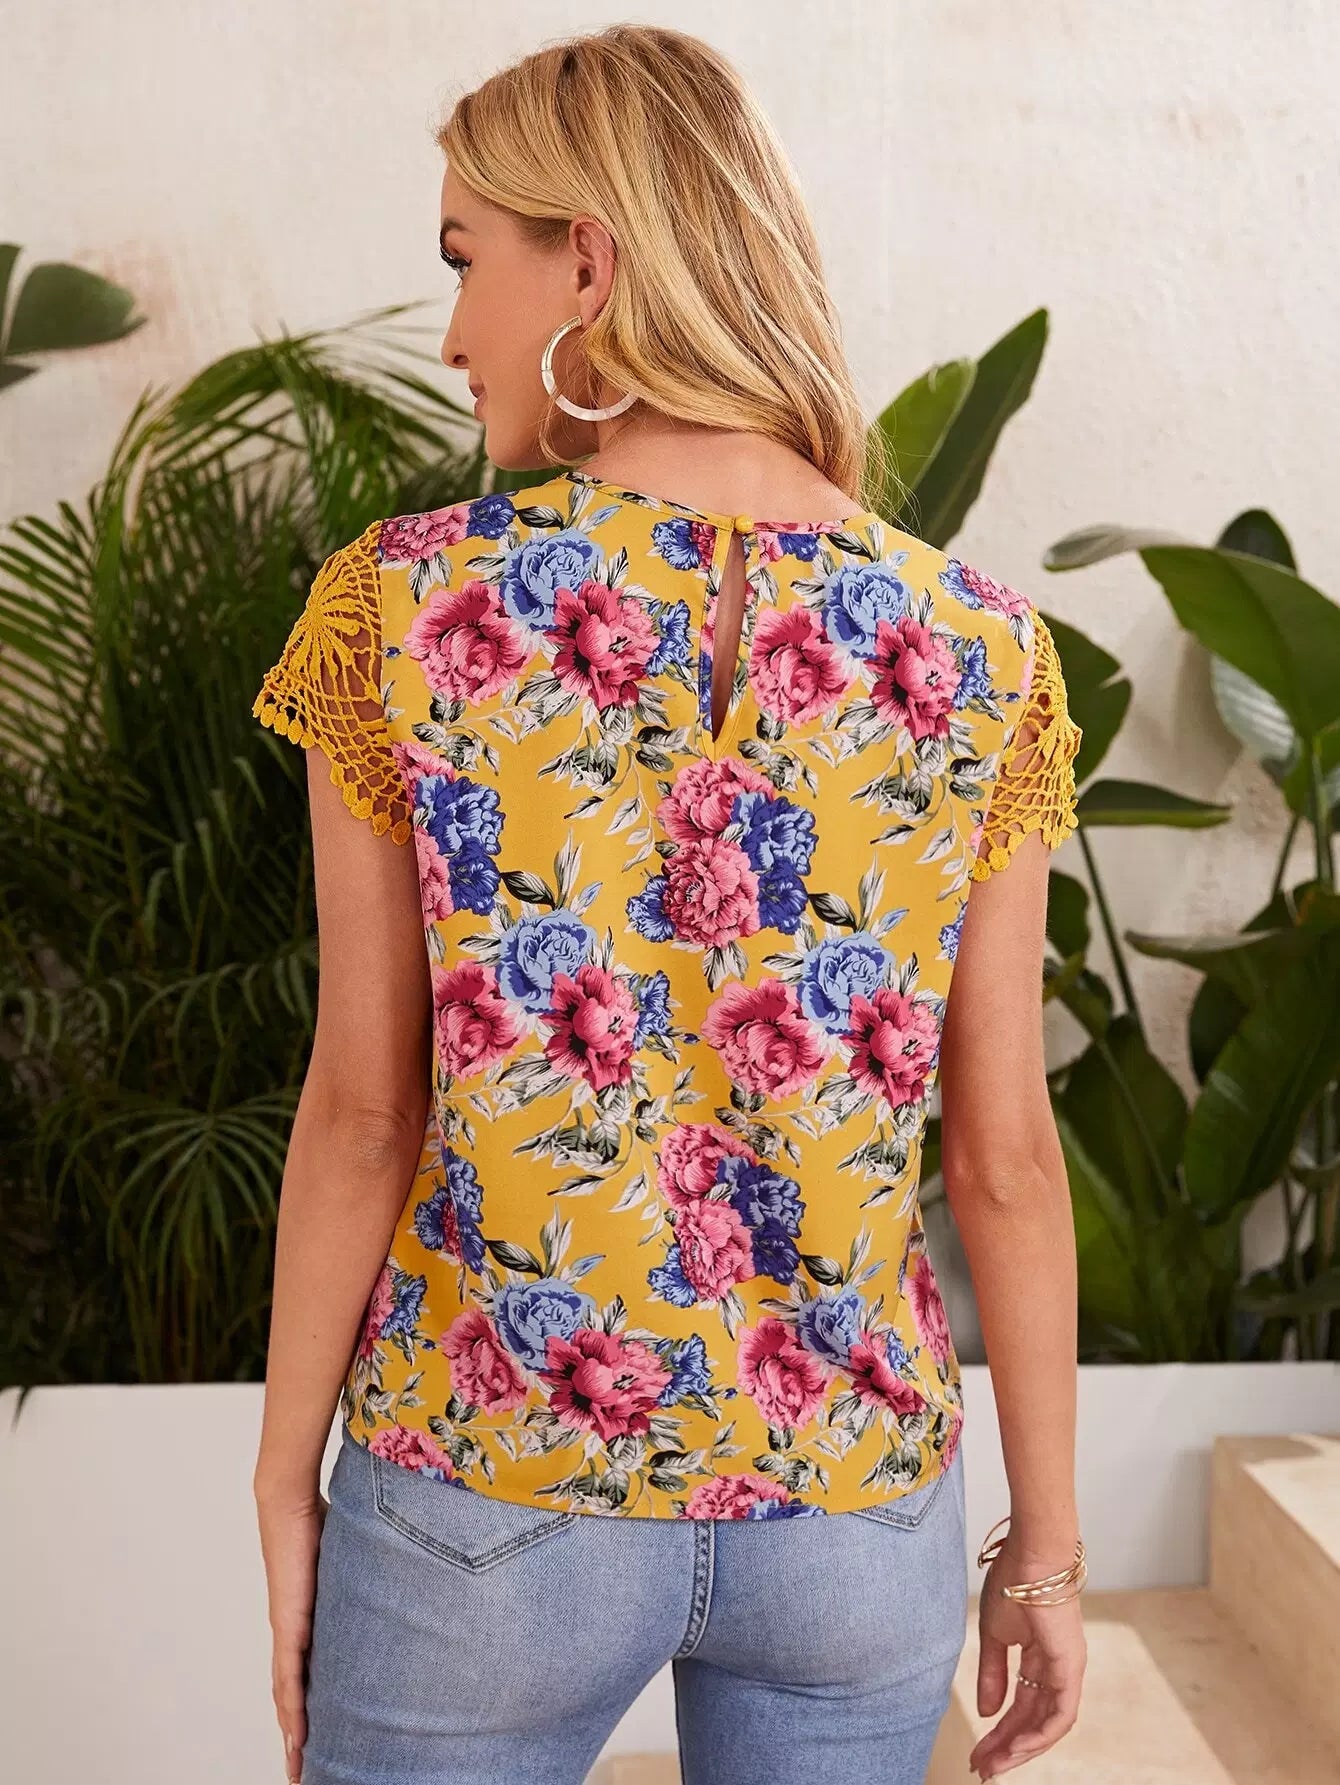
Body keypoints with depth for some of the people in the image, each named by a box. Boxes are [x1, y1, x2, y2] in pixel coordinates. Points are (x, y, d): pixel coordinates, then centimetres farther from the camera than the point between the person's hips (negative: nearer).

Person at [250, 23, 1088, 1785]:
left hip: (487, 1496, -1)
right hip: (856, 1504, 2)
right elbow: (1005, 1154, -5)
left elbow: (362, 1110, -9)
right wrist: (1050, 1531, 7)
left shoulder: (408, 604, -13)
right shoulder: (980, 647, -8)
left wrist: (286, 1484, 5)